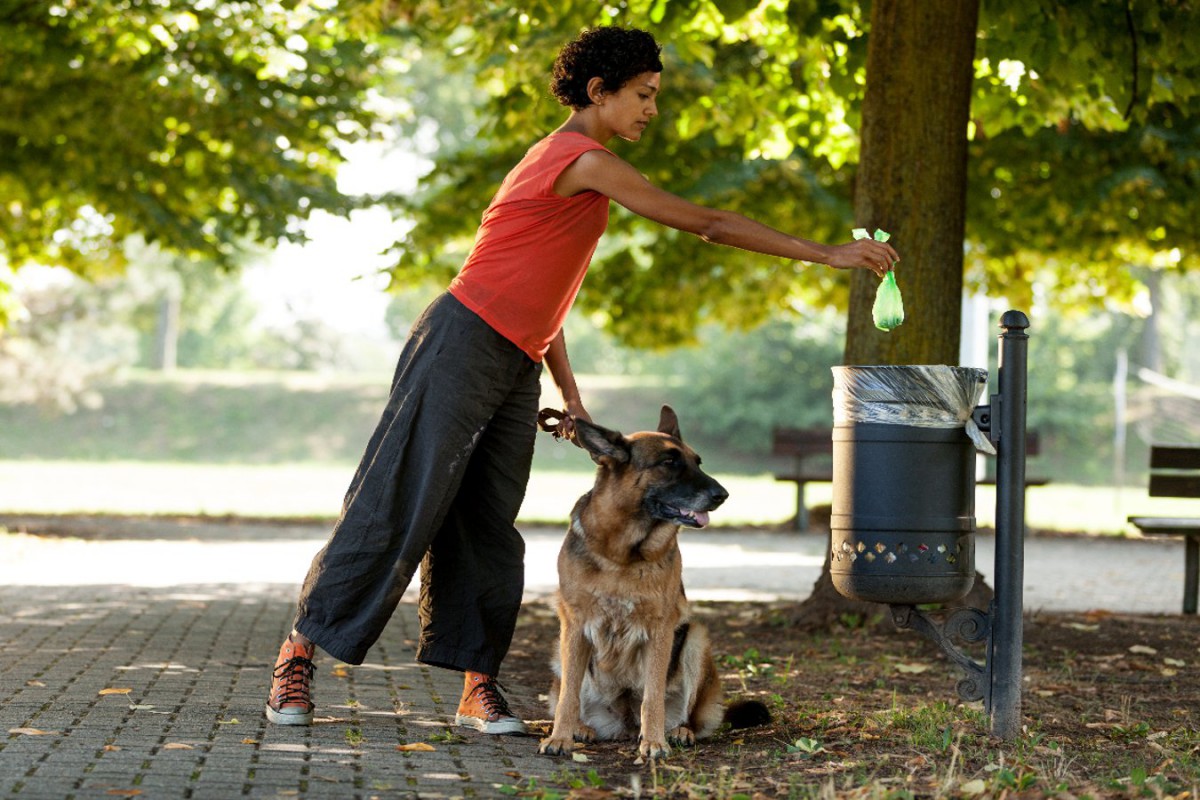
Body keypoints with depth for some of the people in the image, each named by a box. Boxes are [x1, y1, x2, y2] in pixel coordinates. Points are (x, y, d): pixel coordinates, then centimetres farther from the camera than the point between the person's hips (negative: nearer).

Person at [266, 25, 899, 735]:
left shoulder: (568, 163, 18)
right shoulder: (584, 160, -12)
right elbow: (705, 223, -14)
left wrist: (571, 393, 15)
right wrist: (827, 254, -11)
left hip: (516, 370, 9)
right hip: (462, 347, -9)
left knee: (489, 530, 4)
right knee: (396, 509, -6)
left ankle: (479, 688, 5)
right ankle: (301, 650, 2)